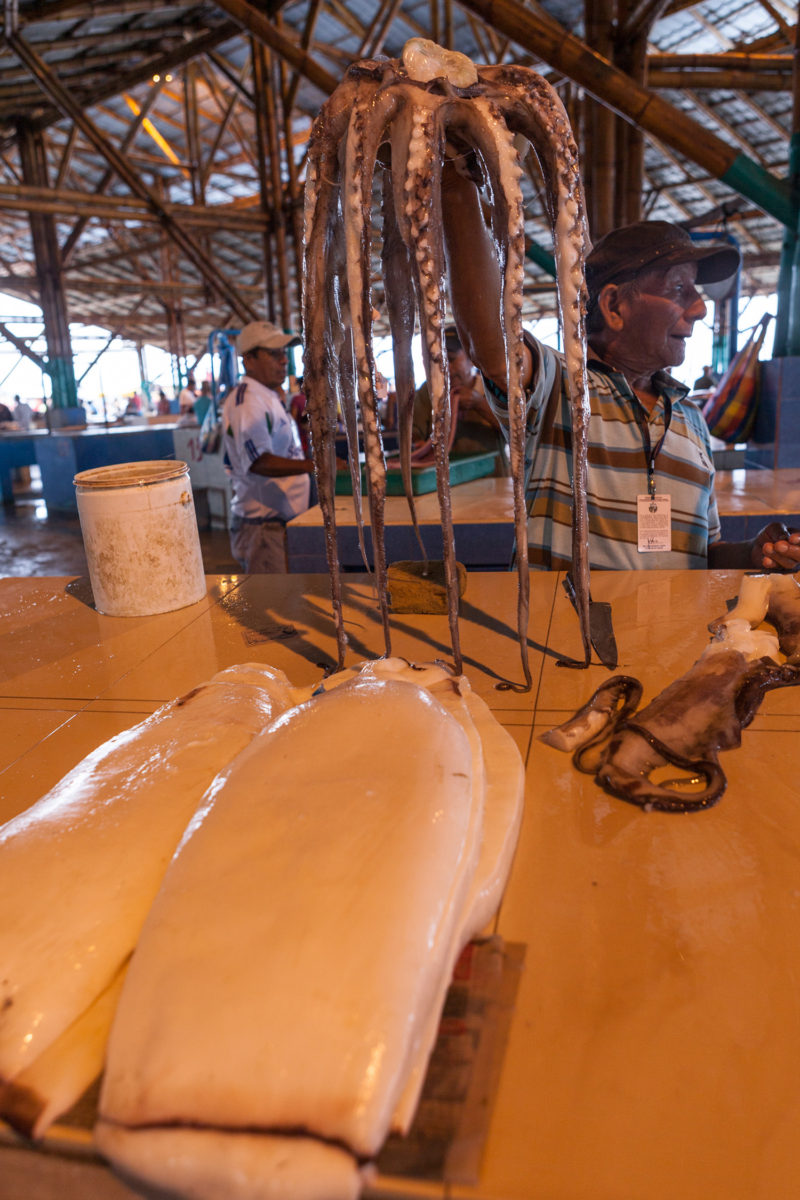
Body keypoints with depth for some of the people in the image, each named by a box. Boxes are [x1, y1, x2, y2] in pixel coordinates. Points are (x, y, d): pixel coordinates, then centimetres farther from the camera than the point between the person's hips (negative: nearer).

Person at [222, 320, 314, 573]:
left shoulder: (270, 397, 19)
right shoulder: (246, 400, -14)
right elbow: (259, 462, -26)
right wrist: (312, 465, -33)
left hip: (281, 520, 10)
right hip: (263, 524, -10)